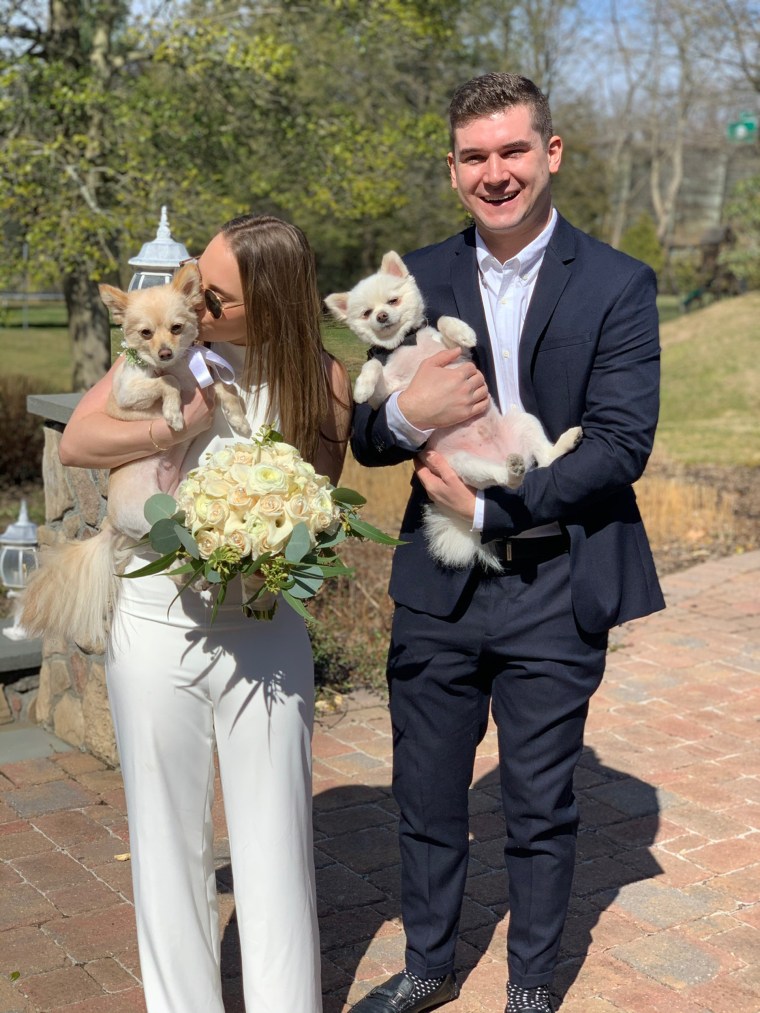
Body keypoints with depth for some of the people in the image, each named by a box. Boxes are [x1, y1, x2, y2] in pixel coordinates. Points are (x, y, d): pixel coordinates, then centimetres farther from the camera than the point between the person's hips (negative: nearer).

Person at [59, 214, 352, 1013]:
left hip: (264, 631, 0)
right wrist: (177, 428, -24)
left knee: (274, 836, 8)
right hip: (156, 618, 1)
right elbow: (75, 442, -10)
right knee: (167, 834, 13)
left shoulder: (321, 383, -7)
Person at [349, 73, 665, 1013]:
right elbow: (366, 438, 4)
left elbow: (622, 442, -12)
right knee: (426, 798, 16)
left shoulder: (617, 286, -5)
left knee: (541, 808, 13)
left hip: (555, 590, -2)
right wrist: (407, 415, -20)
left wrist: (492, 506, -17)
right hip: (437, 584, 3)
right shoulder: (419, 279, 4)